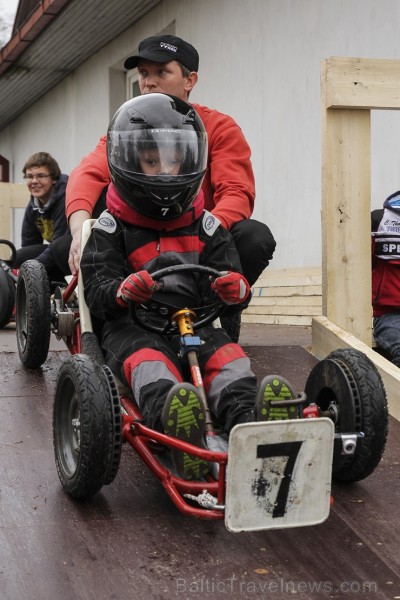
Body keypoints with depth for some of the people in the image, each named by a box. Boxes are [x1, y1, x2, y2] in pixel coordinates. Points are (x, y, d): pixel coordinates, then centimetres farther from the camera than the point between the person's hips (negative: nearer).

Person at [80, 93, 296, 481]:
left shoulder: (205, 225, 15)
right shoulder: (112, 226, 6)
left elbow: (229, 272, 11)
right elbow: (96, 286, -3)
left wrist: (236, 288, -16)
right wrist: (121, 291, -29)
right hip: (131, 327, -3)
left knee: (227, 355, -29)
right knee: (148, 360, -37)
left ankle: (247, 419, -57)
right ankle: (176, 429, -68)